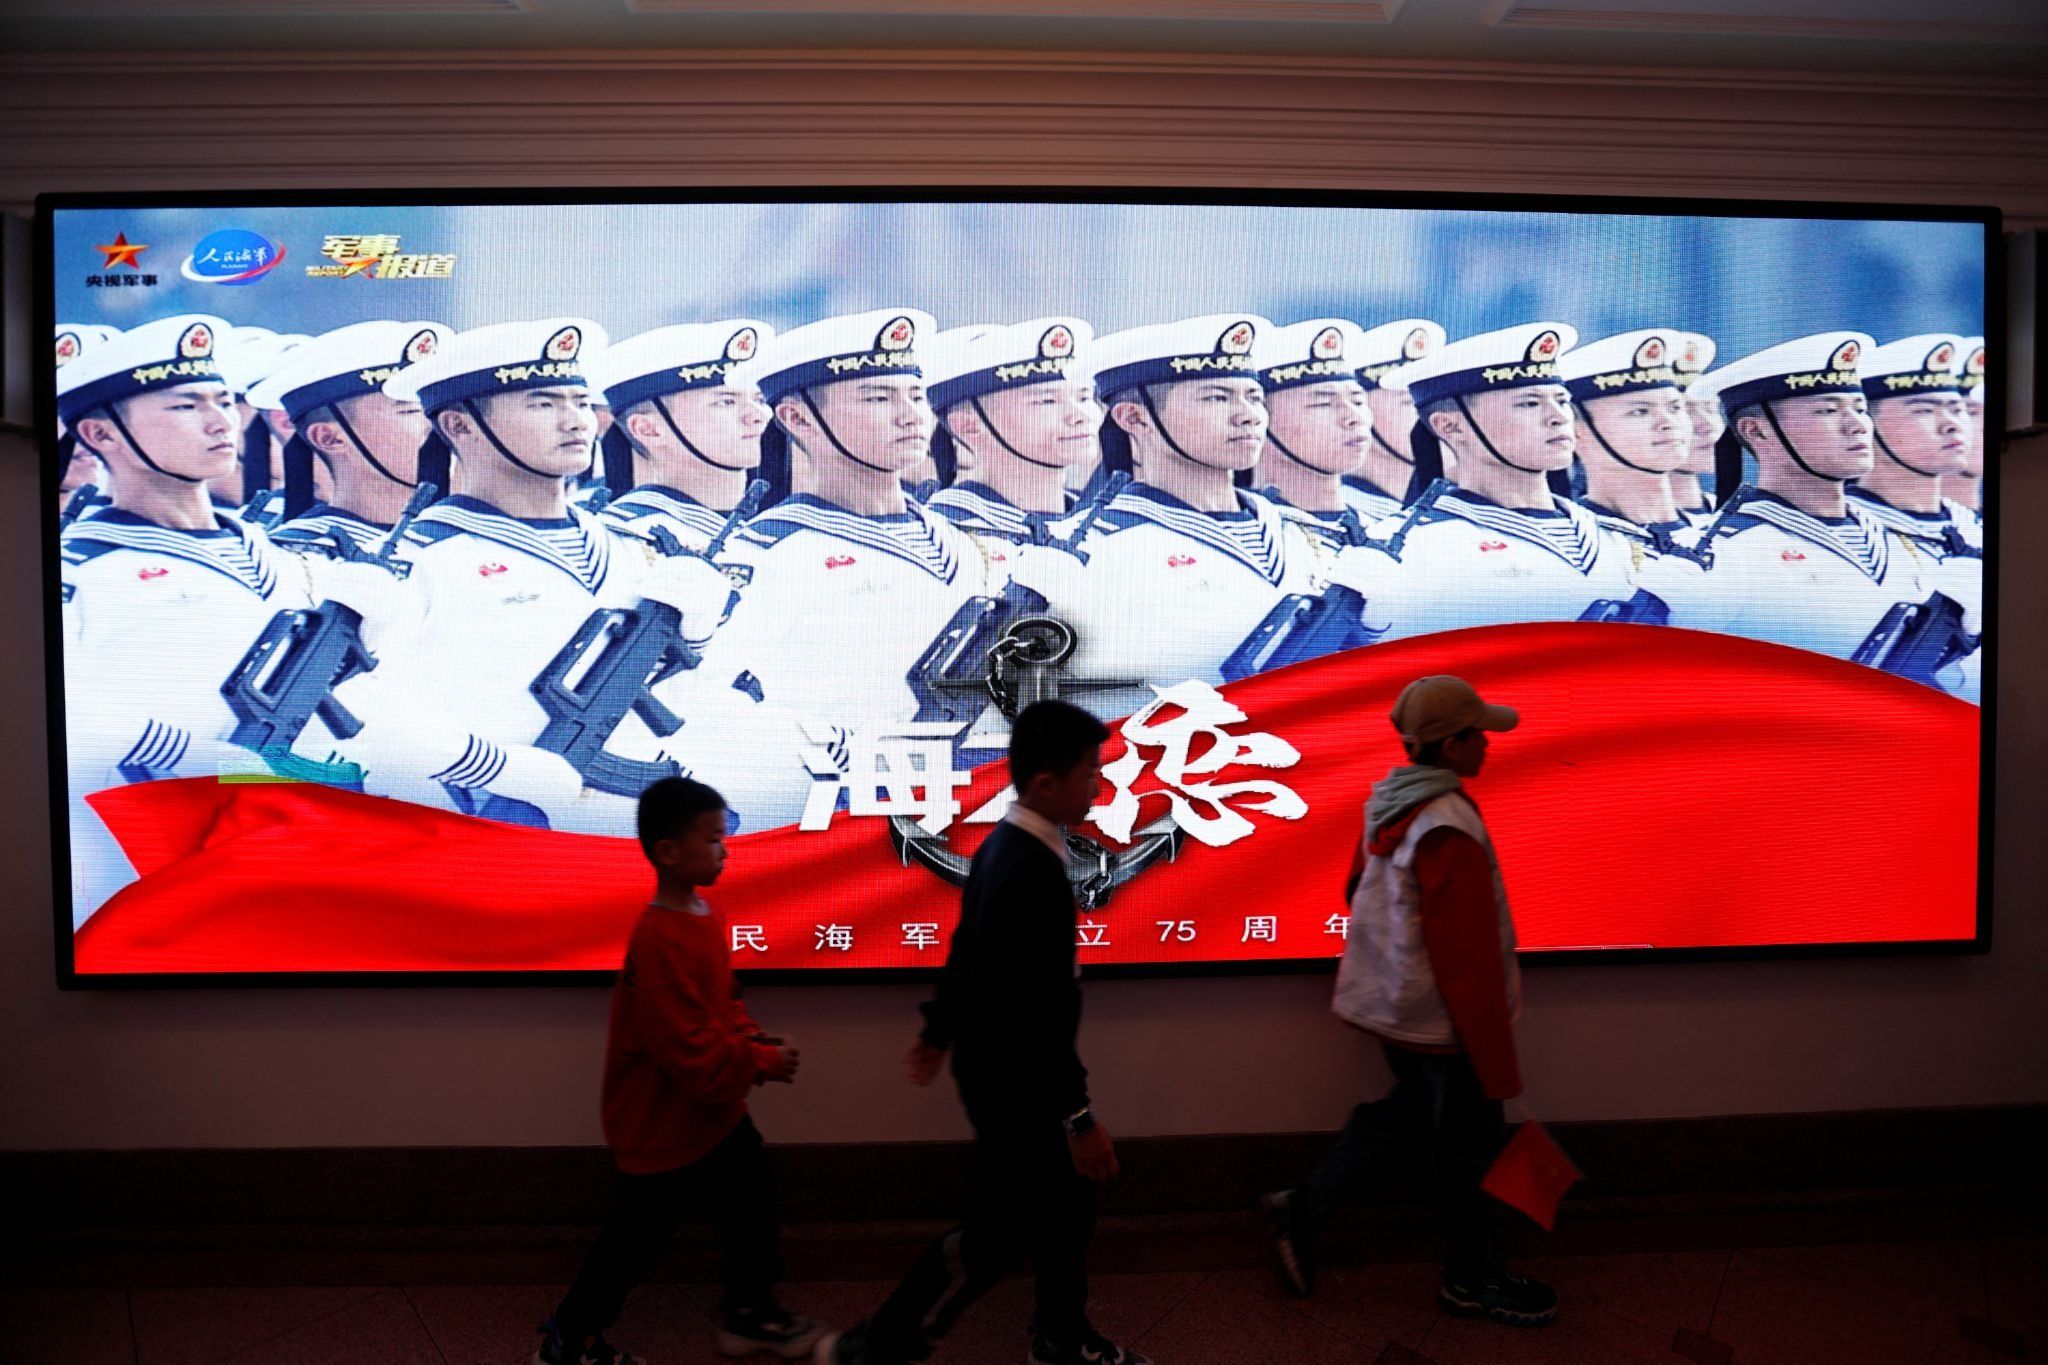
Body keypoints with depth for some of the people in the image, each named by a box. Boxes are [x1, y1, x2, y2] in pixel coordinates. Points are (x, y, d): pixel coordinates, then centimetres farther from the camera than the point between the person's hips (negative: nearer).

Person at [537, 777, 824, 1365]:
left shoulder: (705, 914, -1)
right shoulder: (660, 943, -31)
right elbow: (689, 1053, -31)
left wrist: (749, 1037, -4)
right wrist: (759, 1063, -20)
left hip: (712, 1113, 9)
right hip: (661, 1127, -9)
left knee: (752, 1200, 20)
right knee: (635, 1240, 10)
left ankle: (748, 1312, 41)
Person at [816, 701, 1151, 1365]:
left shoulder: (1005, 846, 3)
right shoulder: (1033, 869, -29)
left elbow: (967, 948, 15)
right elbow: (1036, 1011, -29)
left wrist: (939, 1030, 26)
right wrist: (1078, 1115, -23)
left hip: (1005, 1068, 10)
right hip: (1013, 1080, -10)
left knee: (1066, 1201, 22)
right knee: (999, 1231, 5)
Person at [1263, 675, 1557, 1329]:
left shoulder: (1387, 803, 0)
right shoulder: (1449, 828, -28)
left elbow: (1359, 890, 13)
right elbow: (1468, 957, -26)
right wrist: (1498, 1064, -19)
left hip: (1390, 1001, 8)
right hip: (1442, 1020, -8)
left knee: (1400, 1110, 25)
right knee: (1470, 1142, 11)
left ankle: (1305, 1208, 27)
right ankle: (1474, 1281, 31)